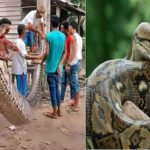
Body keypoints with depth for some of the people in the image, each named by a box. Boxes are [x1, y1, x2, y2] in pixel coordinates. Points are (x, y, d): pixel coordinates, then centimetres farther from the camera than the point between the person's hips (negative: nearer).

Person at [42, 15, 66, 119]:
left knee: (53, 89, 2)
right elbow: (65, 53, 2)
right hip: (58, 67, 5)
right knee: (57, 88, 16)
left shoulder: (49, 35, -13)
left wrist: (42, 61, 2)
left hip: (51, 67, -5)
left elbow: (47, 53, -16)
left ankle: (54, 113, 9)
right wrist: (59, 65, 2)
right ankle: (59, 111, 23)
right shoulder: (63, 36, 3)